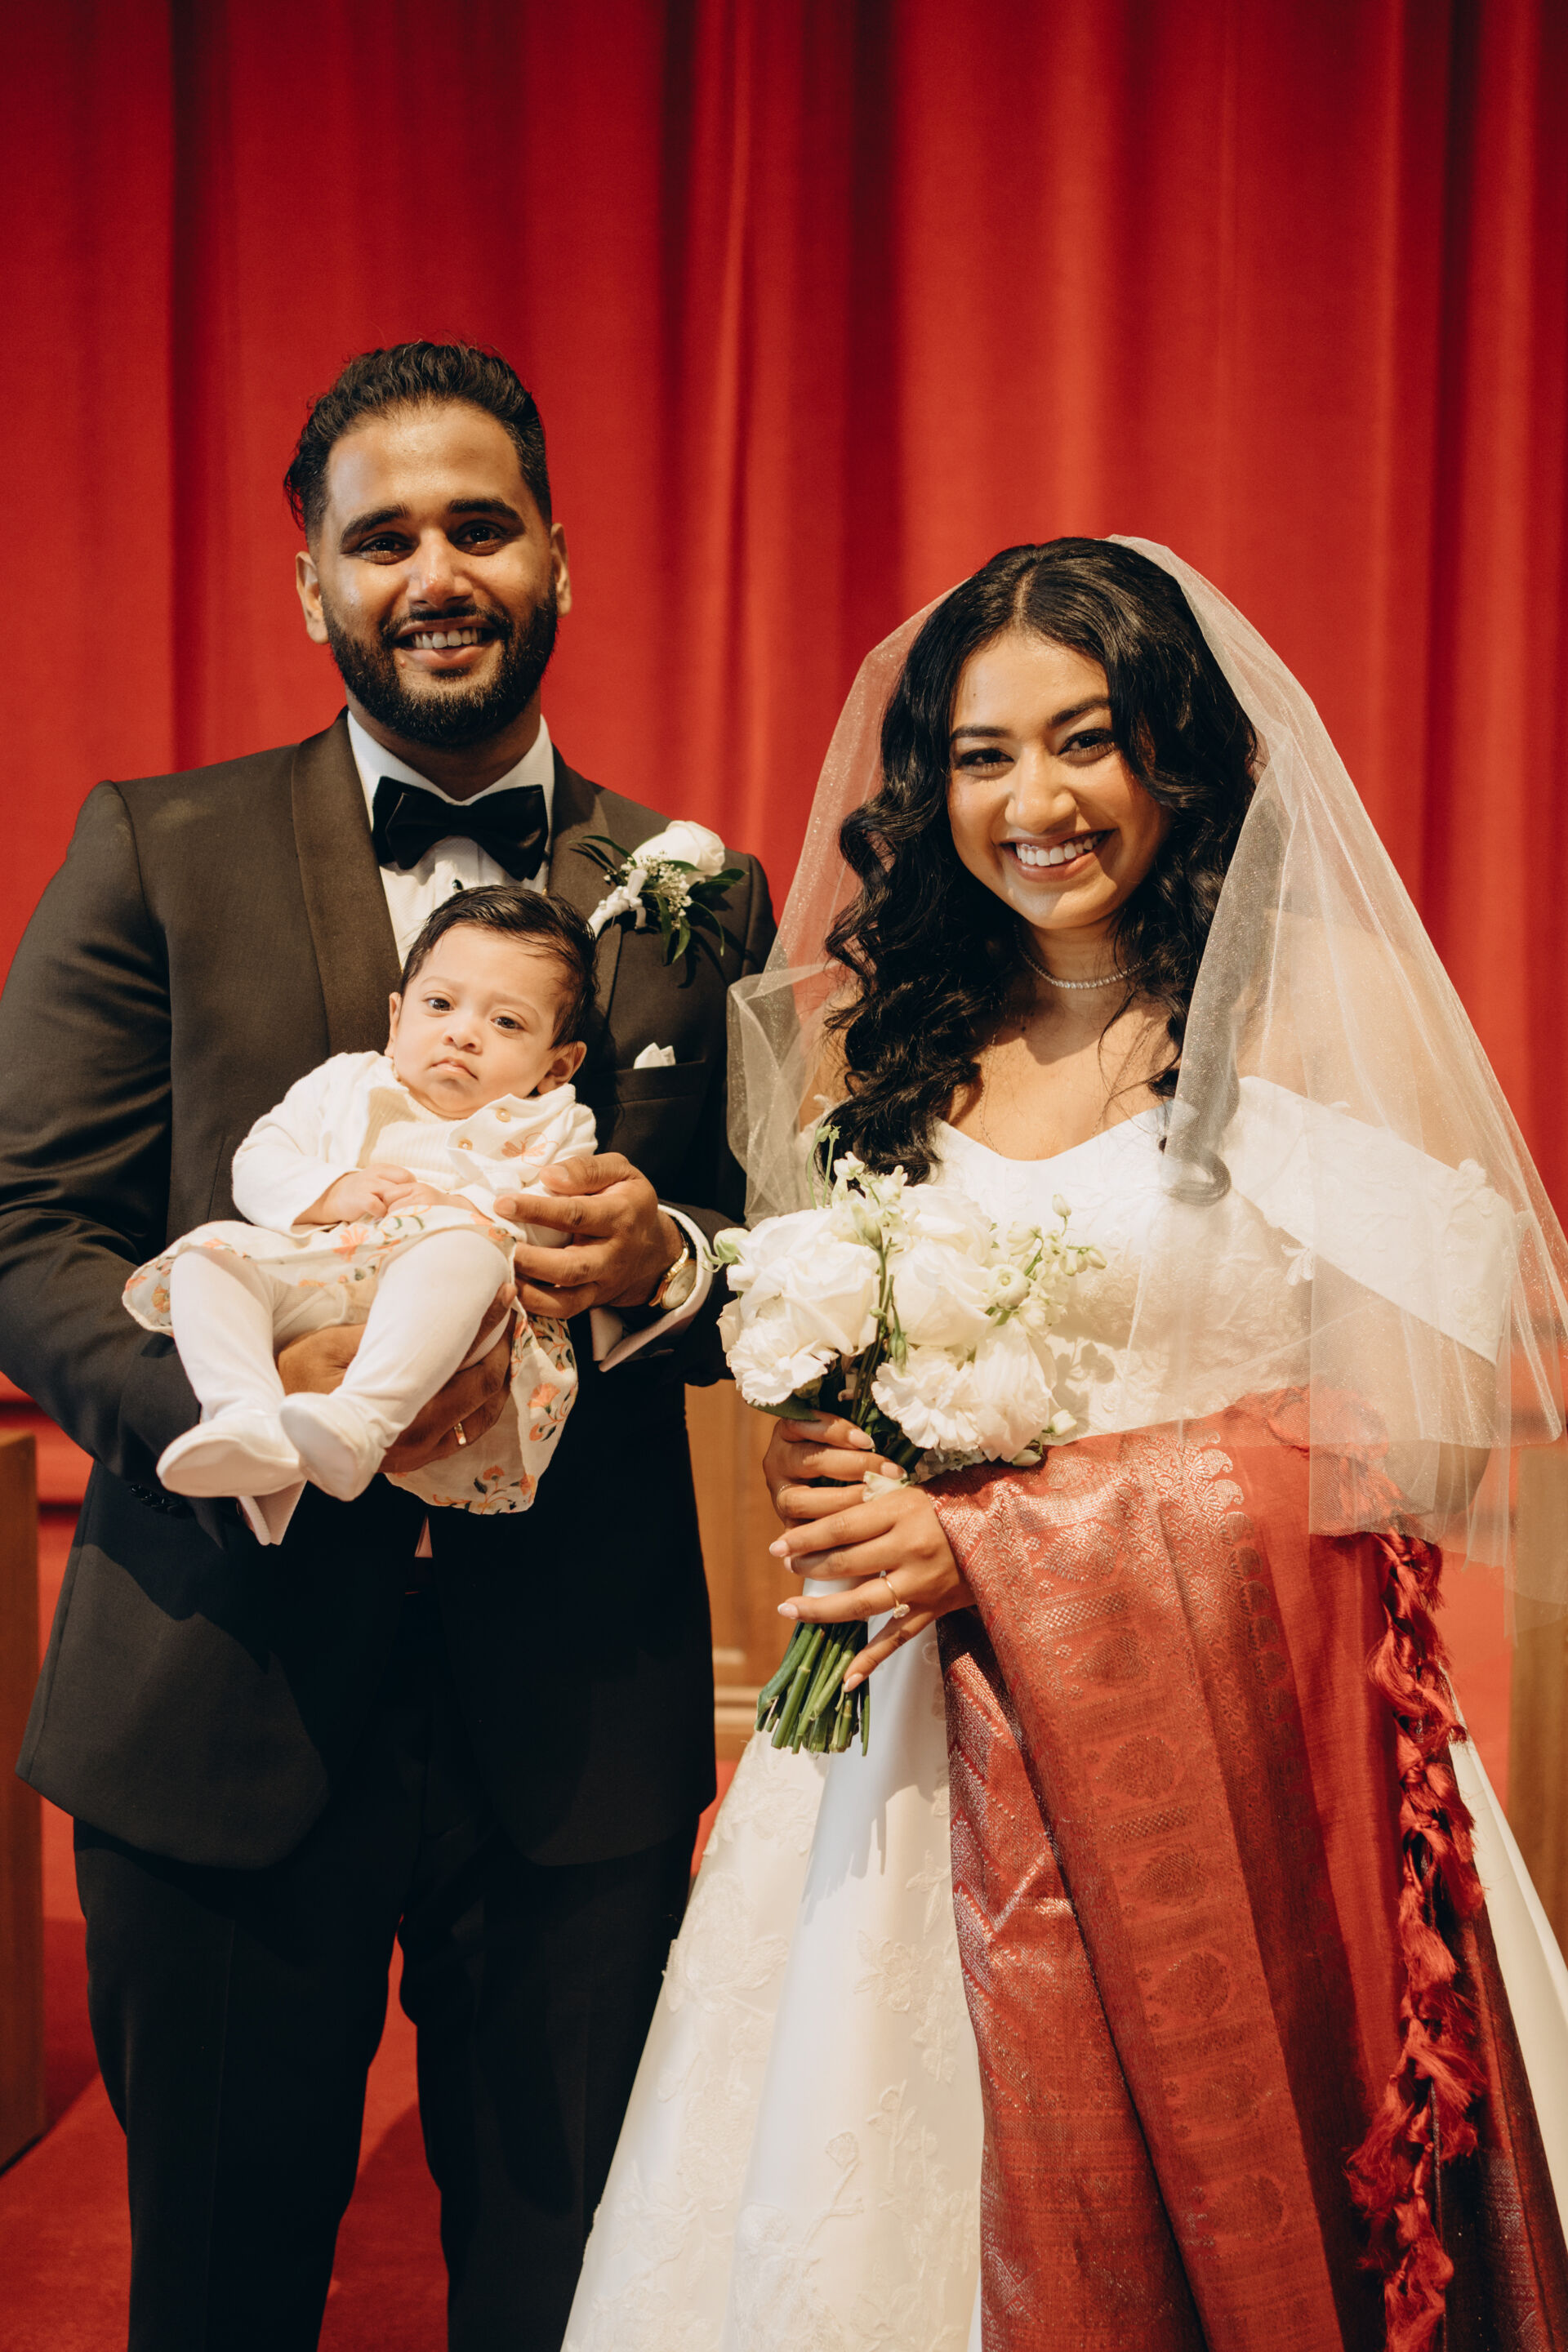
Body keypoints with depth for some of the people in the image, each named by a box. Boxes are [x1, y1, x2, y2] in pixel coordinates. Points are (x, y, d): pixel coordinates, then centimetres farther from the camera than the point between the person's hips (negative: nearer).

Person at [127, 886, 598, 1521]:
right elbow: (257, 1166, 16)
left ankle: (362, 1420, -55)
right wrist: (332, 1192, -4)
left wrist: (458, 1214, -14)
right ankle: (250, 1419, -45)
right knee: (210, 1251, -21)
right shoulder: (344, 1084, 26)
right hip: (304, 1288, 3)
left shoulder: (550, 1129, 19)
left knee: (464, 1245, -35)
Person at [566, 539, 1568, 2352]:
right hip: (932, 1758, 3)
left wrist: (995, 1542, -14)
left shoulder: (1319, 1022, -4)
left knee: (1213, 2203, 5)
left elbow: (1407, 1420, -10)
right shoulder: (885, 1047, 8)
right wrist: (826, 1475, -7)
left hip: (1235, 1751, -3)